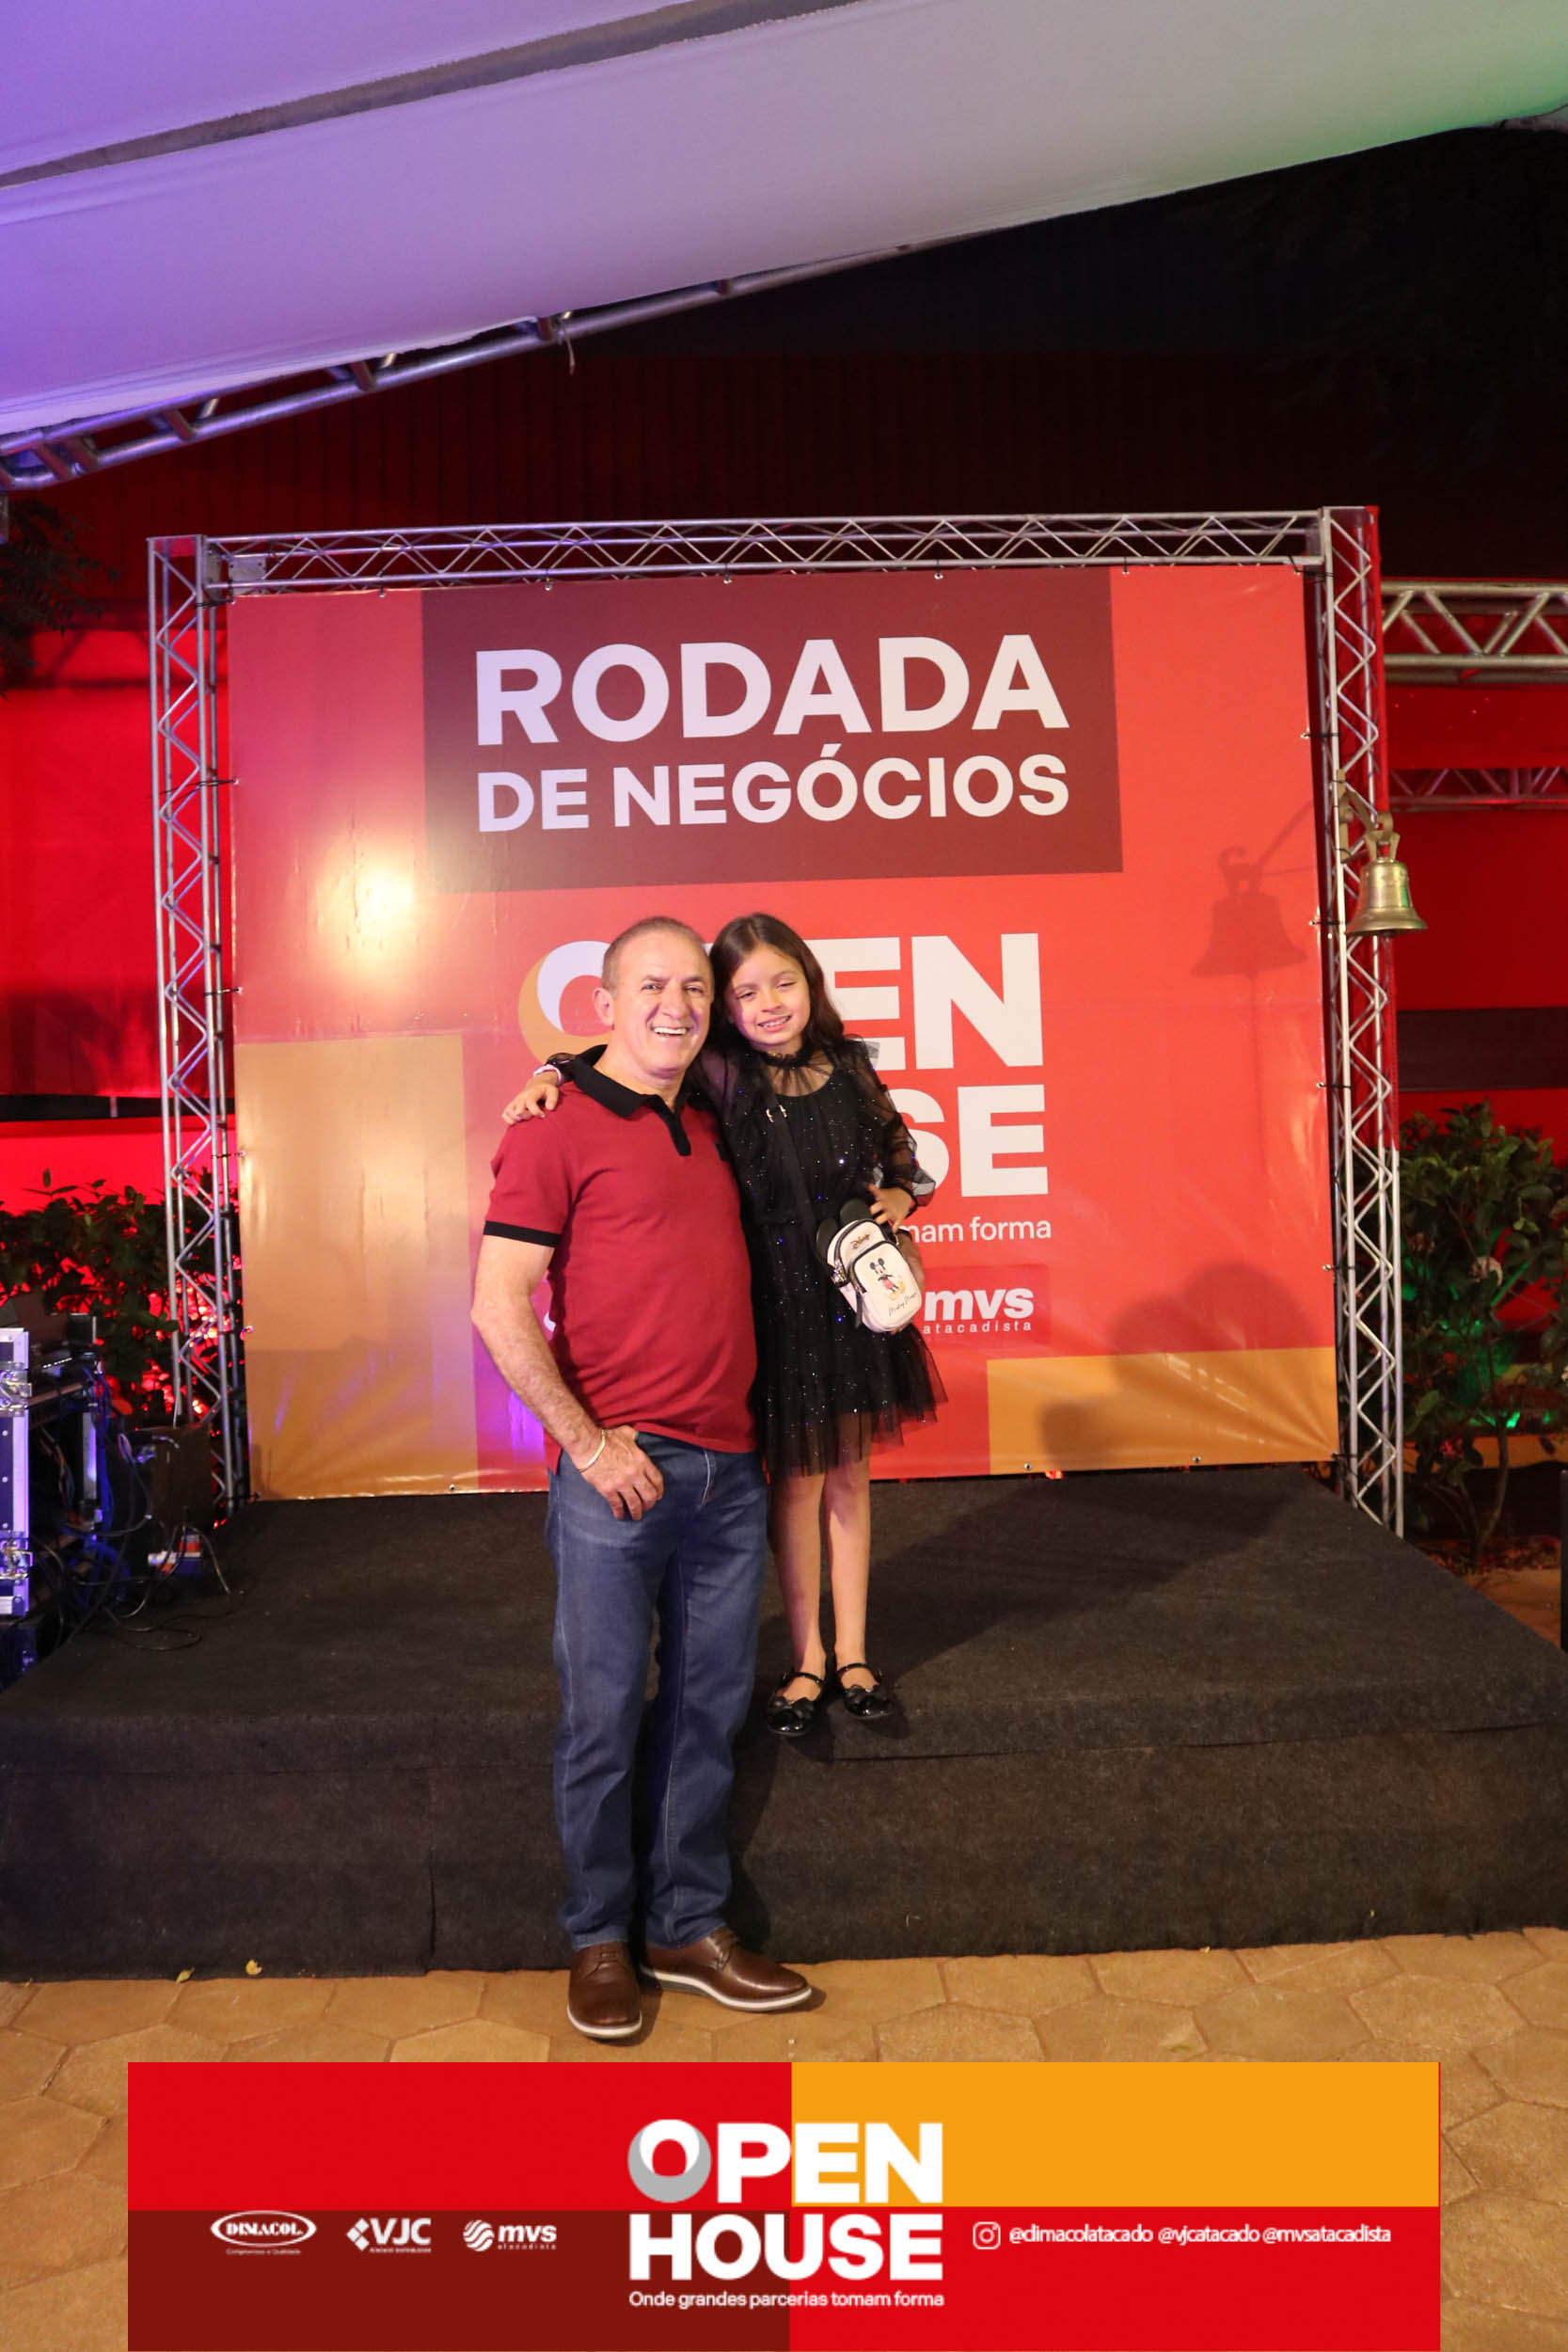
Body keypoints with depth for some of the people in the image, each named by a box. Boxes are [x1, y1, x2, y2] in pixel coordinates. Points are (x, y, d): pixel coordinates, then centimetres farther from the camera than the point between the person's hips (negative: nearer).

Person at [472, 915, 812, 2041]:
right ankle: (599, 1940, 25)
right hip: (619, 1473, -6)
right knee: (603, 1714, 6)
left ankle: (689, 1926, 29)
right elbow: (499, 1305, -10)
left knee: (708, 1708, 13)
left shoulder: (711, 1128, 15)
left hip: (729, 1471, 6)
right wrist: (587, 1442, -13)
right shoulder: (558, 1127, -5)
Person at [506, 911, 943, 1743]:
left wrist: (899, 1196, -6)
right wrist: (554, 1072, -24)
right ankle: (807, 1659, 30)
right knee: (793, 1479, 10)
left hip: (855, 1294, 3)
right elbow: (624, 1058, -6)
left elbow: (900, 1154, 13)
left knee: (848, 1474, 15)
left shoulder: (849, 1066, -2)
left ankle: (851, 1654, 33)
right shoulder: (719, 1074, -13)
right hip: (772, 1304, -3)